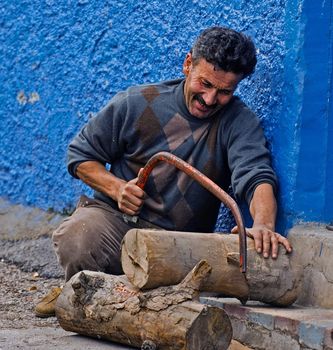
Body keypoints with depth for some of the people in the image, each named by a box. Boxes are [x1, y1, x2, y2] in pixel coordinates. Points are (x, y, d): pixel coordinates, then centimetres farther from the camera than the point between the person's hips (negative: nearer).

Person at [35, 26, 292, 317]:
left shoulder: (239, 122, -4)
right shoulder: (137, 104, -1)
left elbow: (256, 176, -22)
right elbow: (81, 155, 9)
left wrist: (264, 224, -45)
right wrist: (116, 188, -11)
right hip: (115, 219, 0)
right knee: (76, 237, -35)